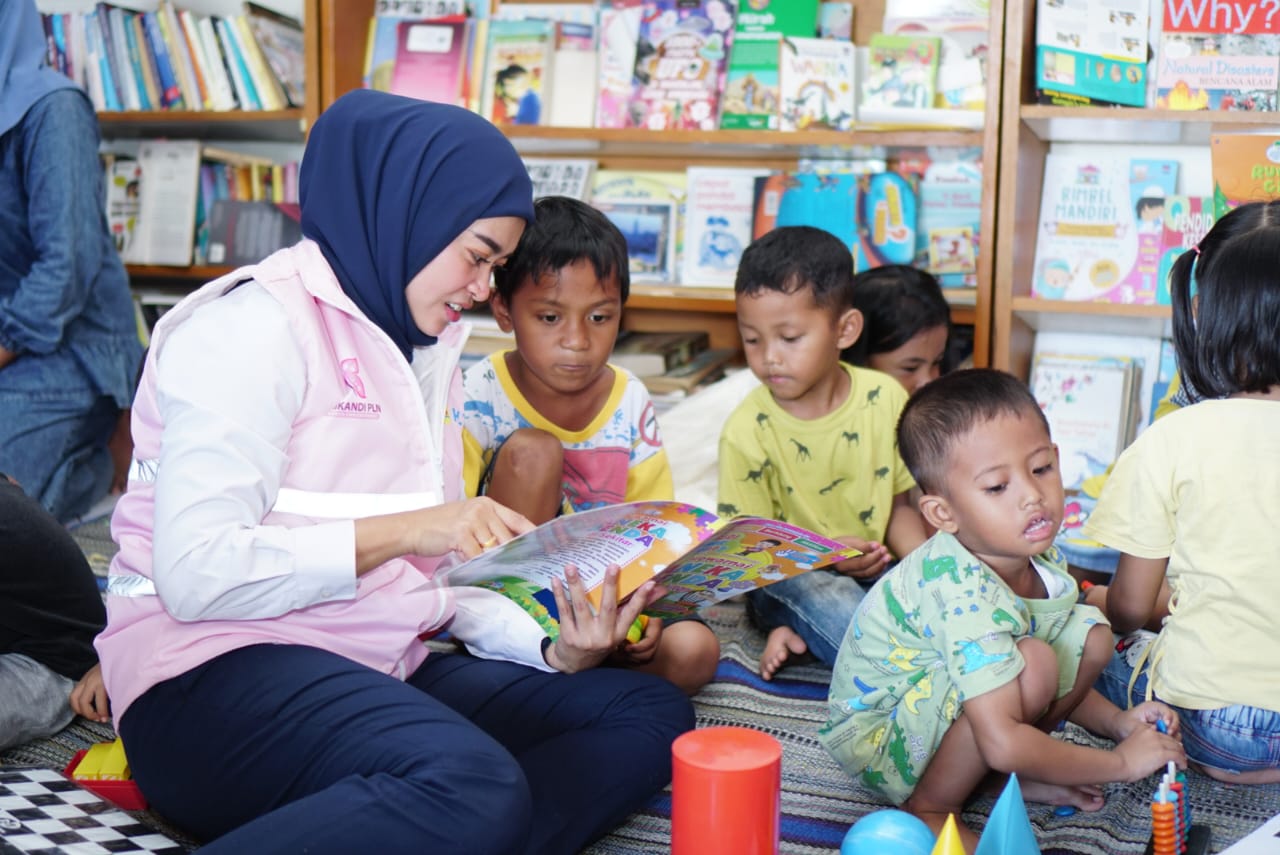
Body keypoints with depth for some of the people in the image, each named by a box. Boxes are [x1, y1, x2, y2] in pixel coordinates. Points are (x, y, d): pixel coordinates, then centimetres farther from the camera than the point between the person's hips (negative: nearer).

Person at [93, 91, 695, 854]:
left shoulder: (426, 357, 19)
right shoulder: (256, 324, -6)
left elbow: (437, 571, 12)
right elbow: (195, 574, -17)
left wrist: (556, 652, -3)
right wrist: (402, 529, -16)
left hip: (384, 671, 9)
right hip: (215, 675, -9)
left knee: (652, 711, -9)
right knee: (478, 788, -35)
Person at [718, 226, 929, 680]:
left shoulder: (884, 399, -3)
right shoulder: (746, 431, -11)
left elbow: (899, 506, 6)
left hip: (876, 568, 5)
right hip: (785, 576, -5)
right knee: (830, 603, -38)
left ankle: (798, 635, -12)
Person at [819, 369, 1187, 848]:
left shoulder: (1036, 559, -5)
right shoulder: (963, 593, -33)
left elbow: (1060, 681, 12)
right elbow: (1001, 743, -36)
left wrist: (1116, 721, -5)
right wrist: (1121, 762, -25)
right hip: (876, 735, -9)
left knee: (1090, 636, -2)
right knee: (1032, 661, -30)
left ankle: (1012, 774, 3)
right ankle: (929, 810, -14)